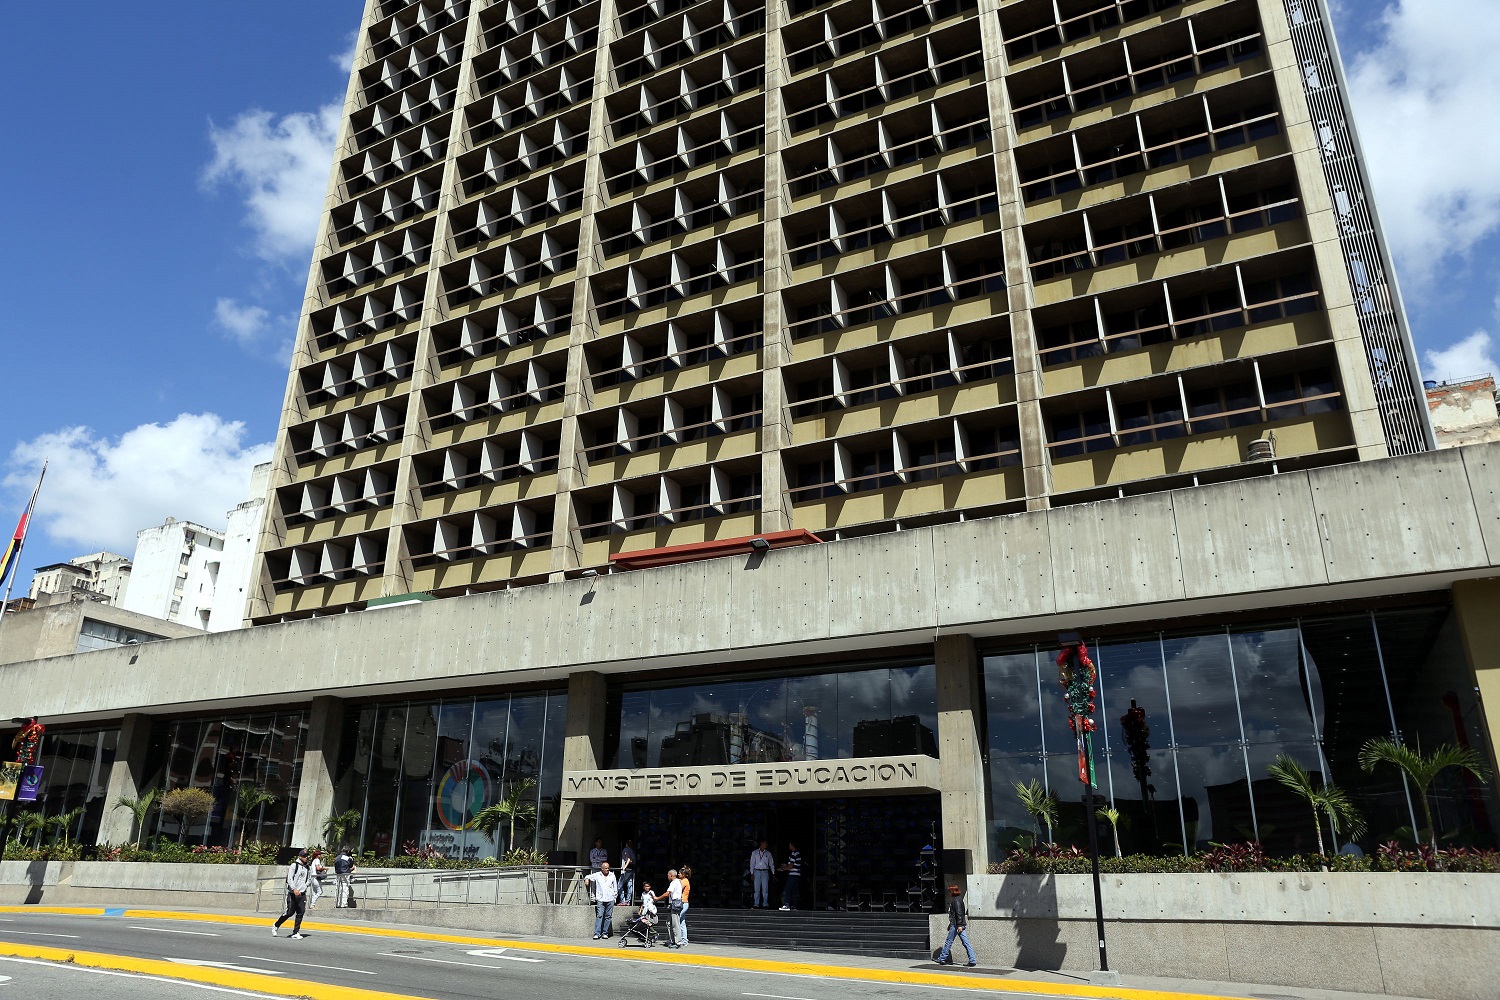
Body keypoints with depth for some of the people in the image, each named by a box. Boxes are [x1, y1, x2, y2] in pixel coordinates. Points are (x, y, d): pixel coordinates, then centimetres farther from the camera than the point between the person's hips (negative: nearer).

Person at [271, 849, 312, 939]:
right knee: (290, 912, -2)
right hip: (293, 894, -5)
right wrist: (294, 889, -24)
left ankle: (295, 933, 4)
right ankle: (275, 926, 21)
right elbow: (289, 879, -13)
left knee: (301, 913, -1)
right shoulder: (294, 865, -6)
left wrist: (305, 886, 10)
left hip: (302, 894, 5)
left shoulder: (307, 867, 12)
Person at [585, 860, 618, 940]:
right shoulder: (597, 875, 5)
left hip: (610, 900, 2)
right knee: (599, 916, -9)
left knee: (608, 916, 2)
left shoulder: (612, 875, 9)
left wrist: (615, 896, 11)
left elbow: (615, 887, 15)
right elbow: (589, 876, 12)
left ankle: (605, 933, 9)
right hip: (600, 899, -2)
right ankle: (597, 933, -8)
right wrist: (587, 879, -10)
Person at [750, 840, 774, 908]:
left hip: (765, 872, 1)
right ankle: (756, 904, 4)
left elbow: (771, 863, 11)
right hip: (757, 872, -1)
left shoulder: (768, 853, 10)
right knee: (757, 889, -1)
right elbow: (752, 863, 5)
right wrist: (752, 873, -2)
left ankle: (765, 904, 2)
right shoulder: (754, 853, 6)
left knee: (765, 889, -3)